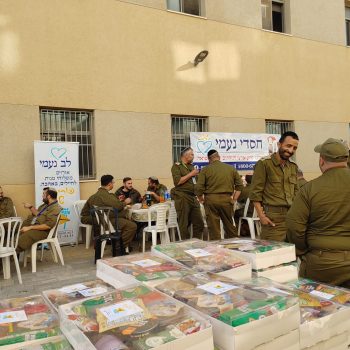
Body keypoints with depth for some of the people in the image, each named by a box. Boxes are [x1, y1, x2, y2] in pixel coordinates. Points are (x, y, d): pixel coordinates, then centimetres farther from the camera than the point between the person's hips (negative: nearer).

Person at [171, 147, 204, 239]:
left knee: (199, 223, 6)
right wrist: (191, 174, -11)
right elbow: (177, 181, -16)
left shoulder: (192, 167, 20)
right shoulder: (177, 166, -1)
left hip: (193, 197, 7)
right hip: (182, 197, -7)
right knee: (184, 225, 0)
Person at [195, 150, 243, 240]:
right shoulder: (231, 168, 7)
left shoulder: (205, 170, -2)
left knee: (213, 227, 6)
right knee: (229, 225, 17)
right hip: (226, 199, 3)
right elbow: (240, 185, 7)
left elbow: (198, 188, -8)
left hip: (211, 199, -3)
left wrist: (201, 199, 7)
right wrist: (234, 199, 10)